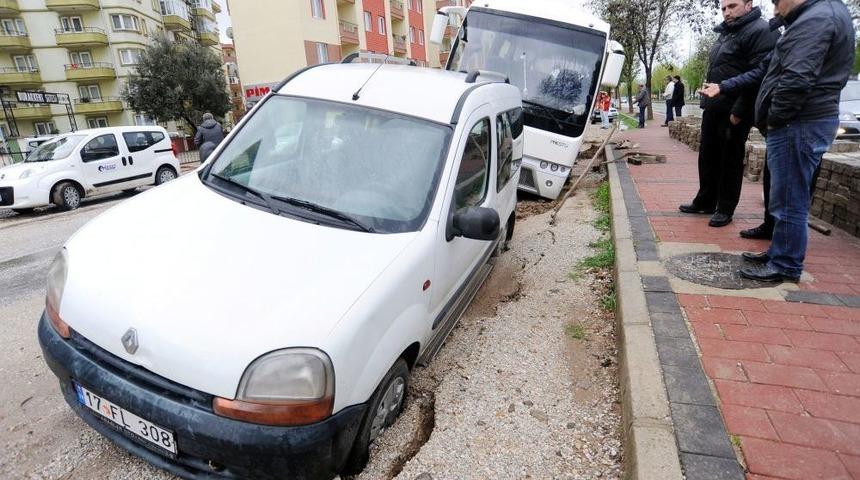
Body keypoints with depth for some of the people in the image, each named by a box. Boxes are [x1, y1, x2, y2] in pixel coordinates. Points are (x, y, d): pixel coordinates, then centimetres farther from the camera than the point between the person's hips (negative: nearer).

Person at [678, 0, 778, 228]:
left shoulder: (760, 31, -9)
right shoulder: (725, 33, 19)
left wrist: (739, 111, -21)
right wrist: (708, 101, 16)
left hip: (734, 113, -8)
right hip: (712, 109, 8)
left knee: (730, 160, 0)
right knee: (708, 157, 12)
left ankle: (725, 209, 10)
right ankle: (705, 201, 23)